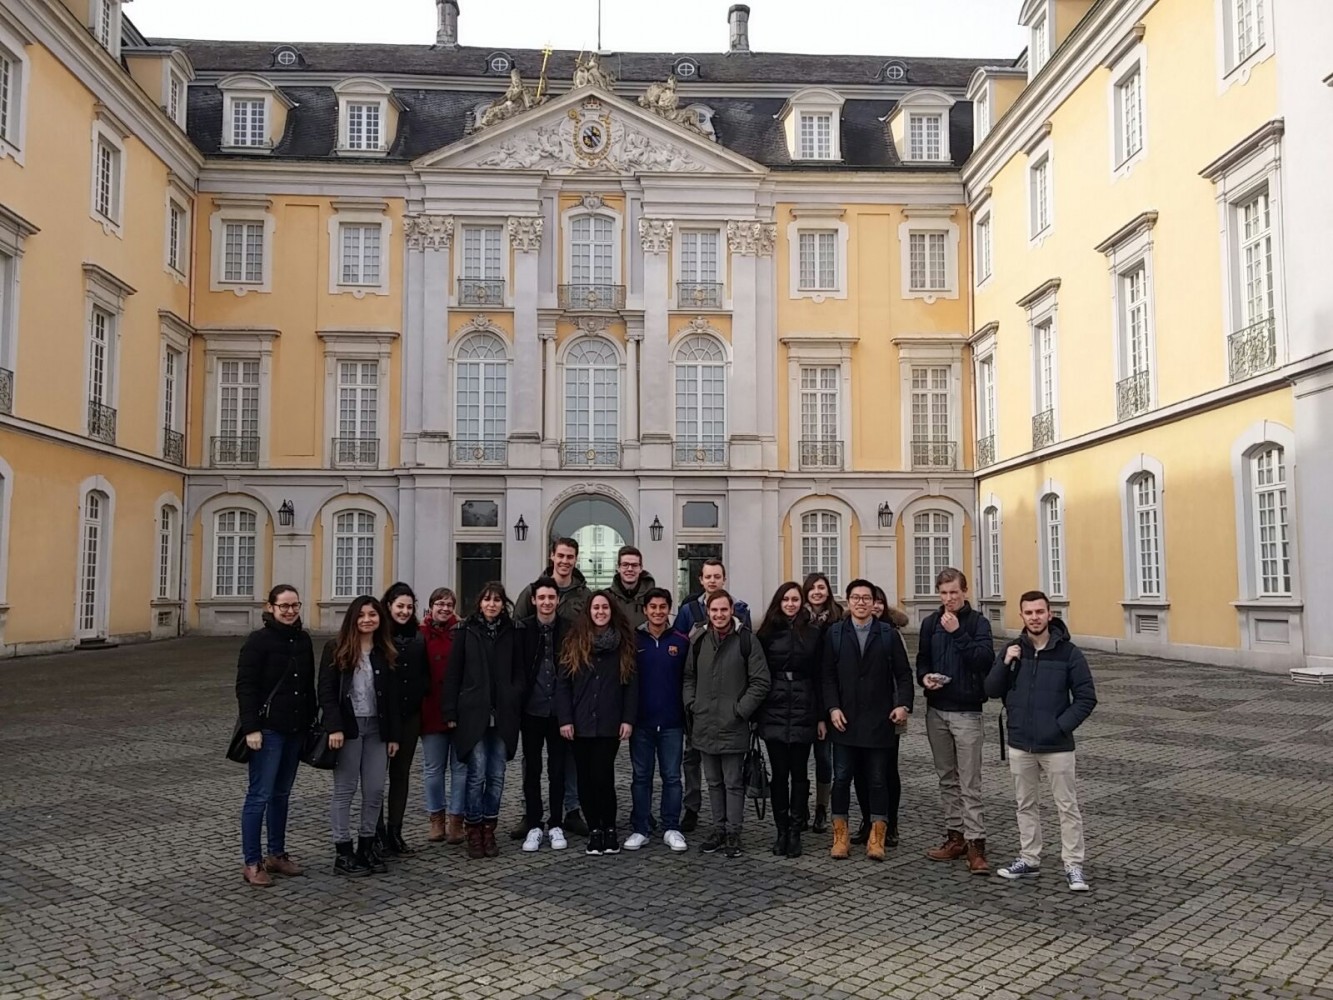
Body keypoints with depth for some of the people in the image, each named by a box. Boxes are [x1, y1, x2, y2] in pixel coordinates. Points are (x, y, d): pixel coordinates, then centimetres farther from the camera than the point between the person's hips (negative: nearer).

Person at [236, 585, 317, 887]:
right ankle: (252, 863, 5)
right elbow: (245, 686, -12)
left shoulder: (303, 640, 10)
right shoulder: (258, 640, -9)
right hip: (268, 730, -6)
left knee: (282, 794, 13)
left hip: (295, 730, 6)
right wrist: (251, 728, -18)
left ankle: (277, 854, 23)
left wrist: (311, 722, 11)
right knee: (260, 795, -3)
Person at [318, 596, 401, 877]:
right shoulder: (336, 650, -2)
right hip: (348, 727, -4)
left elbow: (392, 697, 11)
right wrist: (334, 727, -16)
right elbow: (326, 692, -7)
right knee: (345, 790, 2)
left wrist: (393, 735, 7)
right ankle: (343, 853, 8)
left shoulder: (386, 653, 10)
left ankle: (367, 845, 18)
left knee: (375, 790, 4)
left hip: (377, 728, 4)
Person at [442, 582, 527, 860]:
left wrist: (513, 703, -4)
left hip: (503, 716, 2)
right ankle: (473, 832, 7)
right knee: (477, 774, -5)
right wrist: (450, 712, -2)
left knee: (497, 776, 5)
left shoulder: (511, 633, 8)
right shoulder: (466, 631, 3)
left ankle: (489, 830, 16)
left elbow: (519, 674, 10)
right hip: (473, 714, -2)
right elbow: (453, 674, 3)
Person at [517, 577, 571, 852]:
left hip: (559, 711, 0)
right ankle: (534, 826, 17)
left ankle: (555, 825, 18)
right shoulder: (523, 630, -2)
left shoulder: (569, 630, -2)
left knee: (558, 769, 7)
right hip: (532, 710, 0)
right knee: (532, 769, 8)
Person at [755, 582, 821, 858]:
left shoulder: (812, 634, 5)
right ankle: (781, 830, 13)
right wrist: (756, 712, -3)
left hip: (803, 714, 0)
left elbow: (819, 677, 4)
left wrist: (821, 716, 0)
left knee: (799, 773, 4)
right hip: (774, 714, 0)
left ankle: (795, 831, 10)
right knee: (779, 773, 4)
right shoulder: (767, 633, 5)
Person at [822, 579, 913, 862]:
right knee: (841, 778, 4)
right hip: (845, 720, 1)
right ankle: (840, 835, 15)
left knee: (878, 780, 6)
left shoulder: (888, 634, 4)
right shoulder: (834, 633, 5)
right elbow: (828, 676, 3)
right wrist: (833, 707, -7)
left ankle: (877, 837, 16)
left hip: (879, 721, 0)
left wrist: (903, 704, -9)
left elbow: (903, 674, 4)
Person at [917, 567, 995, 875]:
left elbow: (984, 658, -19)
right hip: (936, 711, 5)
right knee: (947, 779, 13)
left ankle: (975, 842, -1)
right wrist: (924, 677, -7)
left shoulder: (978, 622, -5)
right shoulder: (931, 623, 8)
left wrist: (957, 632, -23)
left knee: (970, 782, -4)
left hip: (966, 712, -5)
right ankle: (955, 836, 22)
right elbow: (922, 660, 14)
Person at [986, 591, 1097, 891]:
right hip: (1020, 745, 4)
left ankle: (1073, 866, 13)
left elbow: (1086, 698, -6)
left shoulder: (1068, 652, -8)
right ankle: (1029, 859, 27)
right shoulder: (1012, 649, 1)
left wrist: (1062, 725, -15)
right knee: (1025, 804, 14)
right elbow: (992, 691, 2)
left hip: (1056, 746, -4)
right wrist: (1005, 663, -13)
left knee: (1067, 807, 4)